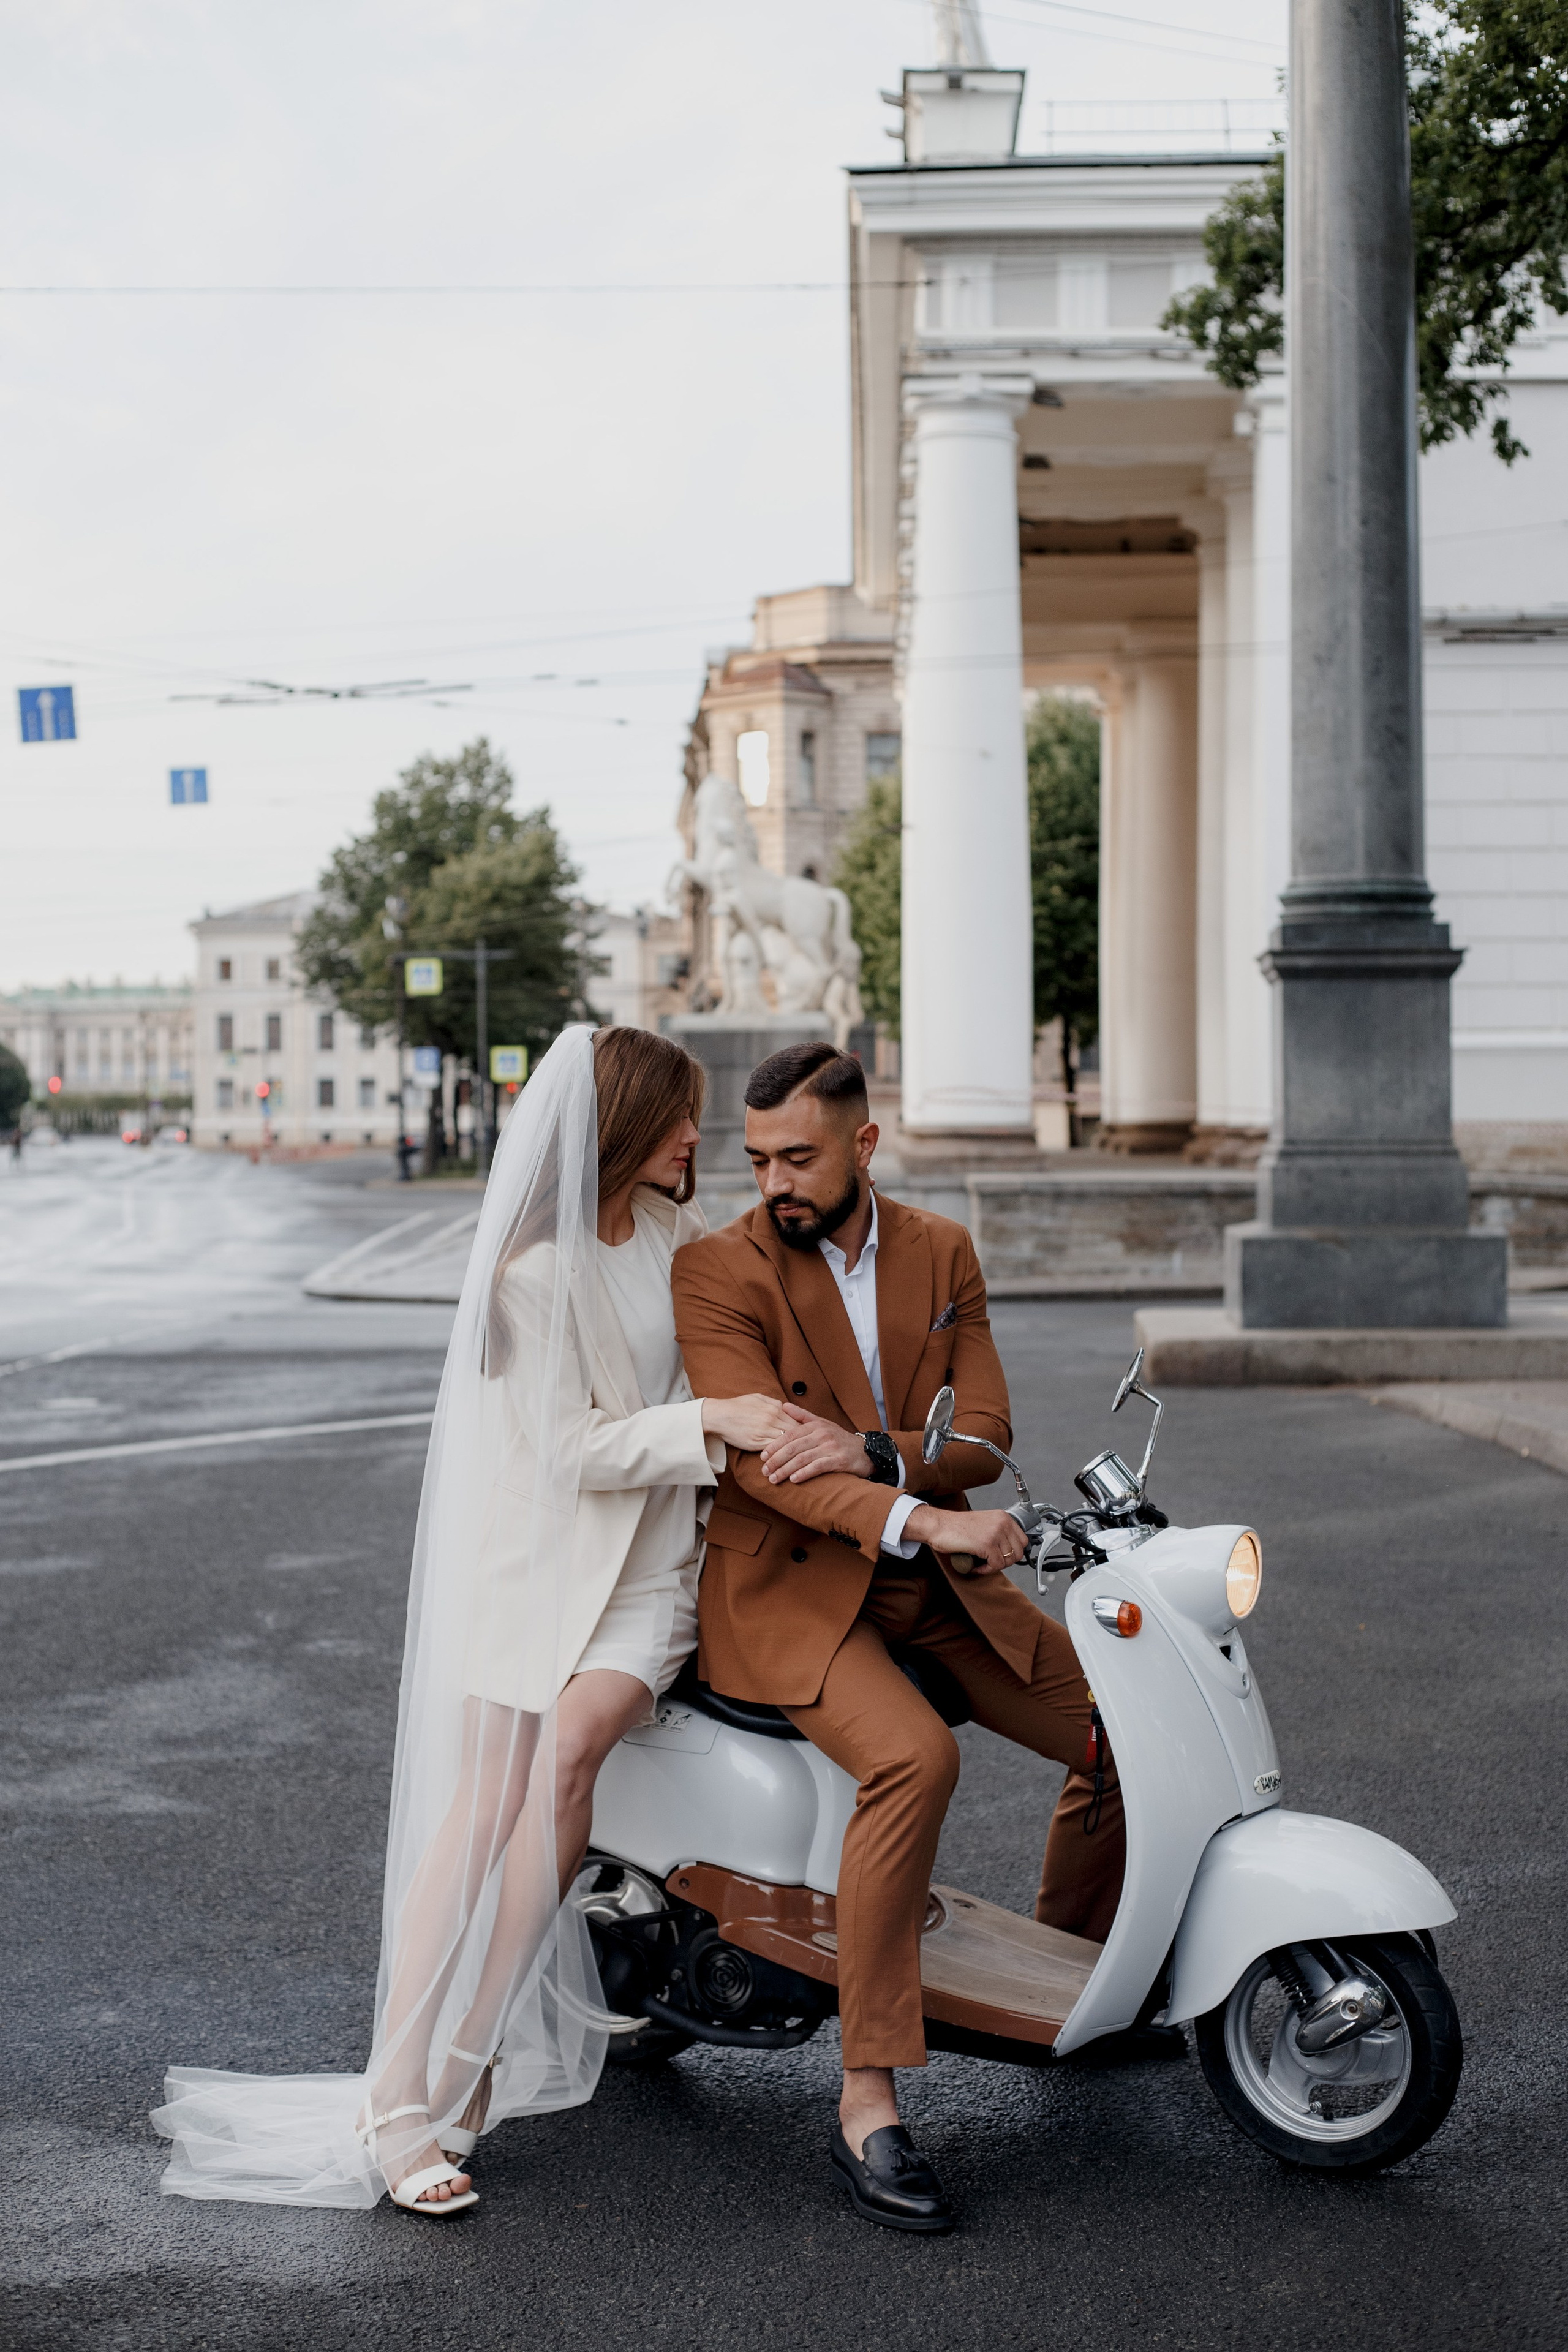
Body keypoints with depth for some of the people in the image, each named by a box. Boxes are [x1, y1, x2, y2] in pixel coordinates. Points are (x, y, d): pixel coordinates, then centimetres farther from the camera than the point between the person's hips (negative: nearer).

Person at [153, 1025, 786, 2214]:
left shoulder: (675, 1229, 10)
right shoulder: (533, 1270, -9)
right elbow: (573, 1450, -14)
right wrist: (710, 1421, -22)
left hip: (651, 1560, 3)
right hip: (542, 1555, -3)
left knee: (573, 1744, -22)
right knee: (483, 1809, -9)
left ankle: (461, 2071, -16)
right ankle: (400, 2097, -3)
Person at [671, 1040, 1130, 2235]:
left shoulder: (943, 1252, 6)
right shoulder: (717, 1270, -11)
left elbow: (985, 1437, -1)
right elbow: (757, 1460, -22)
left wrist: (872, 1450, -23)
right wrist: (922, 1518, -36)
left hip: (931, 1575, 6)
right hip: (786, 1585, -6)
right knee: (916, 1757, -33)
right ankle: (866, 2105, -27)